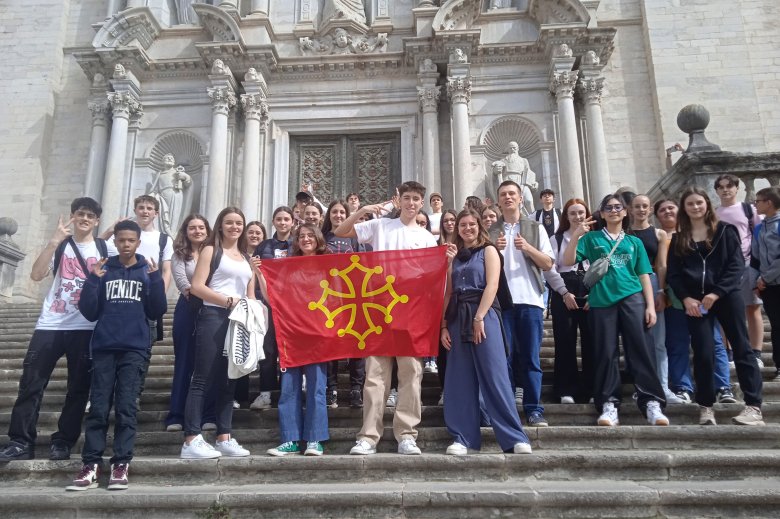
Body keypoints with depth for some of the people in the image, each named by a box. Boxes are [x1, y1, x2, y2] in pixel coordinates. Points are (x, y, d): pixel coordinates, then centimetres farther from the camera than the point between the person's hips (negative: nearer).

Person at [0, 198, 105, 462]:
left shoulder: (104, 248, 6)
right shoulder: (60, 244, 8)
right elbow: (36, 275, -7)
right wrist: (54, 240, -14)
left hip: (85, 328, -1)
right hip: (50, 324, 1)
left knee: (78, 387, 2)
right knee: (31, 383, -1)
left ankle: (63, 442, 12)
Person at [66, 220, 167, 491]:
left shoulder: (147, 271, 9)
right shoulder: (104, 269, 10)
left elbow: (156, 312, 1)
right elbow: (89, 312, 5)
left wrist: (155, 278, -9)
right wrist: (93, 280, -7)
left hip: (134, 348, -1)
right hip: (104, 347, 1)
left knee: (126, 407, -3)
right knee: (98, 407, -2)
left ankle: (121, 465, 0)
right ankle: (90, 465, 0)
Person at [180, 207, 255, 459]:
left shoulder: (247, 258, 20)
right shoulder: (211, 250, 4)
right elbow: (196, 287, -7)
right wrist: (228, 301, -15)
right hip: (213, 318, -6)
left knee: (228, 382, 9)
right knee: (202, 379, -8)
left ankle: (224, 438, 14)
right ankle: (191, 441, -7)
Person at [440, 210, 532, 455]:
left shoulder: (488, 250, 7)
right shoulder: (455, 256, 19)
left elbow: (492, 285, -6)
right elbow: (448, 293, 15)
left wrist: (479, 318, -16)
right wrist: (444, 324, 5)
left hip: (484, 315, -5)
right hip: (458, 318, 5)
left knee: (494, 377, -9)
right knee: (461, 379, 3)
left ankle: (514, 437, -4)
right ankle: (462, 438, 7)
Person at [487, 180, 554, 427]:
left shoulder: (535, 228, 12)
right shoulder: (490, 231, 12)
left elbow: (548, 264, 7)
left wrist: (527, 248, -9)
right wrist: (494, 249, -9)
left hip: (530, 300, 0)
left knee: (530, 358, 1)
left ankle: (534, 409, 7)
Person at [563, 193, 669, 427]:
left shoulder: (634, 242, 16)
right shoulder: (592, 238, 12)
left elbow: (644, 275, 13)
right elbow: (568, 262, 1)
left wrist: (651, 306, 3)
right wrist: (576, 235, -12)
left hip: (632, 299, 1)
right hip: (601, 301, -1)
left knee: (642, 351, -5)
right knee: (606, 354, 1)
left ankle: (652, 402, -2)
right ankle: (609, 405, 5)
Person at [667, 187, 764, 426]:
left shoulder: (725, 230, 5)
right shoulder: (678, 239, 11)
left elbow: (737, 265, -3)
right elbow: (673, 274, 6)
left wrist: (717, 293, -13)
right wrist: (685, 298, -9)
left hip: (726, 296, -1)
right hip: (695, 301, 2)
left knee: (741, 348, 0)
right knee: (702, 353, -1)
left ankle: (754, 406, 3)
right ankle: (706, 405, 10)